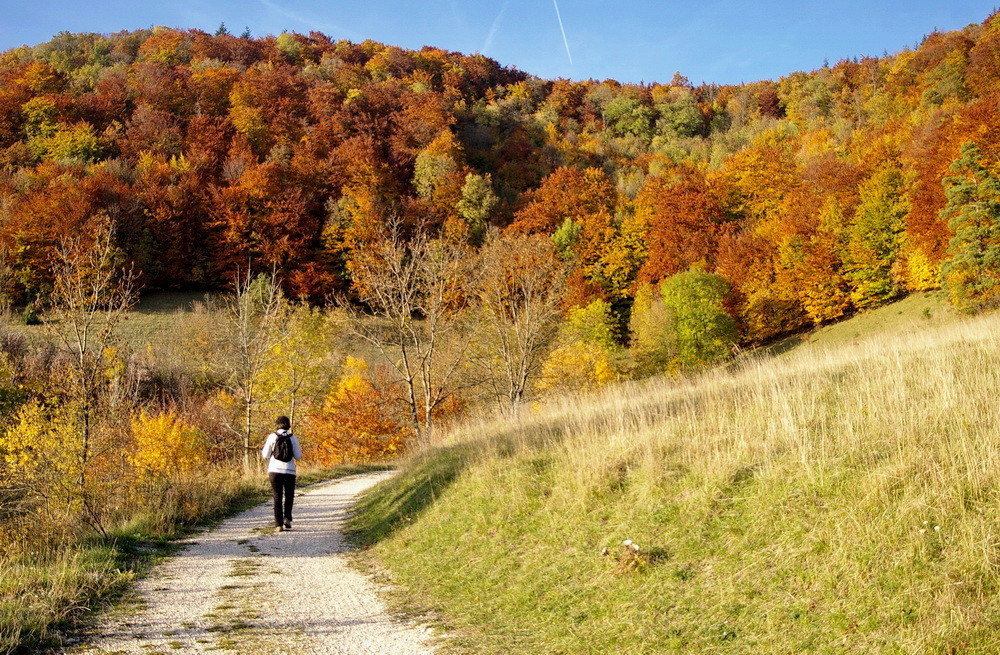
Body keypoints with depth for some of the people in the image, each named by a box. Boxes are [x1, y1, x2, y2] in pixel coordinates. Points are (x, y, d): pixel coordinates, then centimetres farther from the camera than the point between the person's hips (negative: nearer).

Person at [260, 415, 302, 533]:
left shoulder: (272, 436, -2)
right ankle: (287, 518, -3)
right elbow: (298, 456, 0)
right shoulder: (292, 438, -1)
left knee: (277, 498, 7)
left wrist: (262, 451, 21)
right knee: (289, 497, 17)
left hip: (275, 471, 0)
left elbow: (265, 455, 0)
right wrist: (300, 452, 21)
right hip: (289, 471, 0)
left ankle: (278, 524, 1)